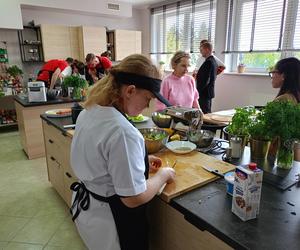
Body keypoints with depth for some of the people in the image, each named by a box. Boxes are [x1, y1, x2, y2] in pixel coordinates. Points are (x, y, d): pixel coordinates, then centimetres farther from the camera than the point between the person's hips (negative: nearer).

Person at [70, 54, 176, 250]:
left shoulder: (89, 111, -5)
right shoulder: (122, 131, -33)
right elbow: (134, 198, -27)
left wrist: (141, 159, 8)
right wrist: (163, 175, -11)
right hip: (112, 219, -8)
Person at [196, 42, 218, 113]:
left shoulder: (208, 62, -18)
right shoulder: (214, 61, 12)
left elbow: (205, 80, -23)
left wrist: (197, 91, -15)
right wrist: (198, 76, 12)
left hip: (204, 93, -10)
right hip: (210, 92, 10)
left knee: (204, 113, -5)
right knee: (208, 112, 16)